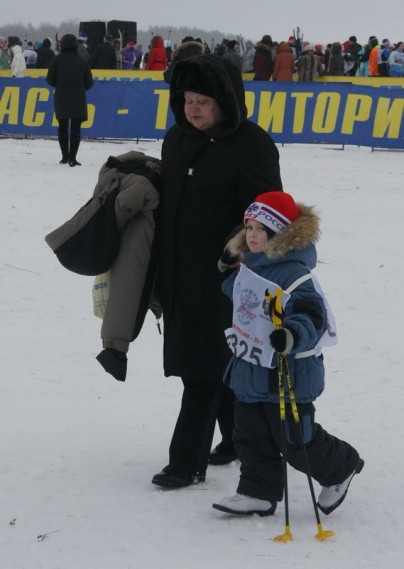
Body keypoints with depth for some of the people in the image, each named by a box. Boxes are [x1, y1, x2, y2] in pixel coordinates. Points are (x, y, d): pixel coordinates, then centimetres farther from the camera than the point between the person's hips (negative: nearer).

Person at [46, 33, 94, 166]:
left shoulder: (57, 60, -4)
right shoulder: (82, 62, -1)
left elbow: (50, 80, -1)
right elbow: (89, 83, 3)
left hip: (61, 99, 1)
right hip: (78, 99, -1)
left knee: (63, 128, 15)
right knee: (75, 129, 2)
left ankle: (65, 156, 16)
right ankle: (72, 158, -5)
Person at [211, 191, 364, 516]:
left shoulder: (295, 275, -22)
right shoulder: (247, 266, 7)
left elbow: (312, 316, -33)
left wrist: (293, 335, -48)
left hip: (288, 375, -8)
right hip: (249, 369, 8)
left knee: (296, 442, 2)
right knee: (251, 439, 11)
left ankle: (342, 468, 27)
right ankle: (258, 493, 22)